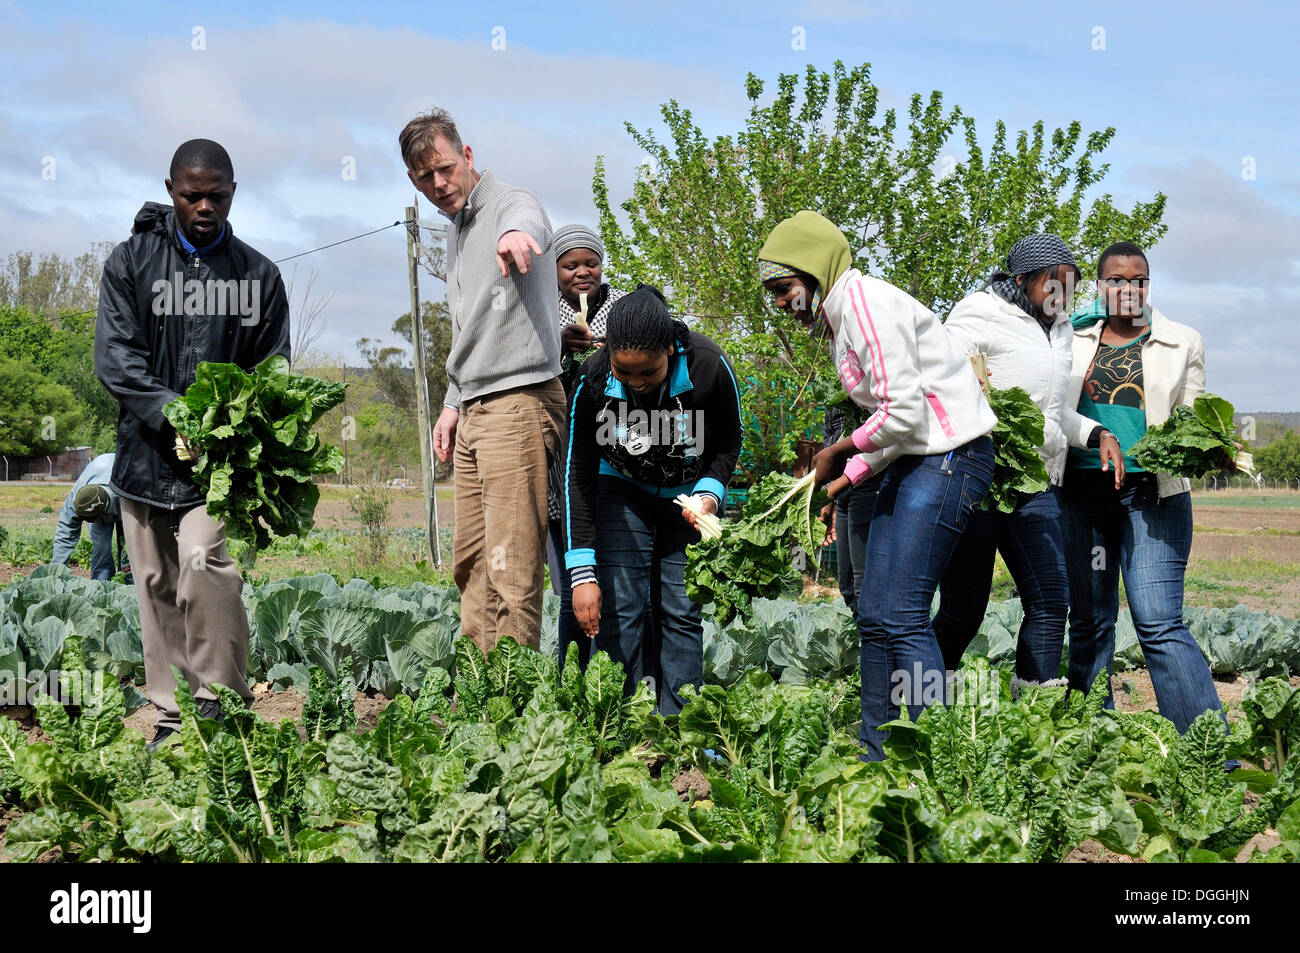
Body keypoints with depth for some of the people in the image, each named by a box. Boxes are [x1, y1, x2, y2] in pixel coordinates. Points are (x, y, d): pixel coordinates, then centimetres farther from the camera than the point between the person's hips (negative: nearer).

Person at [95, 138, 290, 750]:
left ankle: (222, 704, -11)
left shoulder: (258, 274, 7)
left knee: (203, 565, -22)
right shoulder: (131, 261, 5)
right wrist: (173, 415, -18)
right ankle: (171, 718, 16)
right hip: (145, 454, 2)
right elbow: (114, 356, -4)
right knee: (157, 586, 6)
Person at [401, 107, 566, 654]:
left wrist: (515, 234, -58)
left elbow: (526, 220, -34)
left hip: (519, 406, -9)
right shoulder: (456, 233, 21)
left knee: (511, 567, -12)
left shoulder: (512, 205, -6)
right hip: (474, 412, 9)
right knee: (469, 565, 10)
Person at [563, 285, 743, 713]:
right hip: (623, 493, 0)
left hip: (690, 496, 0)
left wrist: (710, 492, -26)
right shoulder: (593, 381, -26)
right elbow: (578, 475, -19)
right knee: (619, 612, -9)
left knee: (682, 611, -5)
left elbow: (729, 441, -7)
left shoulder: (708, 366, -28)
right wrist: (582, 573, -24)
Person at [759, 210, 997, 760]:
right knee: (873, 615, 6)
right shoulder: (843, 318, 17)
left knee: (902, 615, -14)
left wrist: (838, 454, -5)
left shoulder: (866, 302, -13)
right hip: (912, 461, 10)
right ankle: (876, 757, 11)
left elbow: (905, 412, -19)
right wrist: (842, 481, 7)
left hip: (950, 456, -10)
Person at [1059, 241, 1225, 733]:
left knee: (1159, 622, -13)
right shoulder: (1074, 339, 14)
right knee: (1088, 621, 5)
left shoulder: (1182, 343, 11)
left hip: (1151, 494, -2)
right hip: (1080, 492, 3)